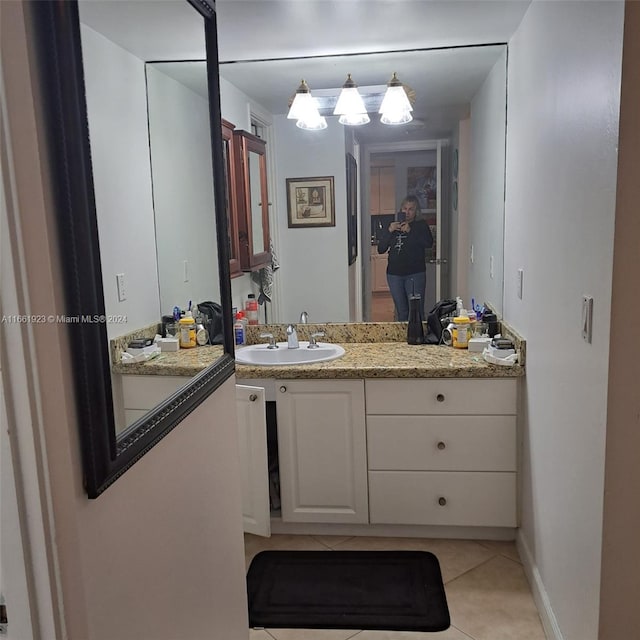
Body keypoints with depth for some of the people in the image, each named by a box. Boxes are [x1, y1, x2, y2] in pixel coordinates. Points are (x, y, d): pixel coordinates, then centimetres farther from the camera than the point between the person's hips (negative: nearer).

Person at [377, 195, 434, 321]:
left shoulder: (421, 226, 5)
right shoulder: (393, 226, 13)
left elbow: (429, 243, -14)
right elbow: (380, 249, 5)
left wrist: (410, 231, -18)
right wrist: (389, 231, -7)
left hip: (415, 274, -3)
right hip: (394, 274, 3)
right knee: (401, 312, 9)